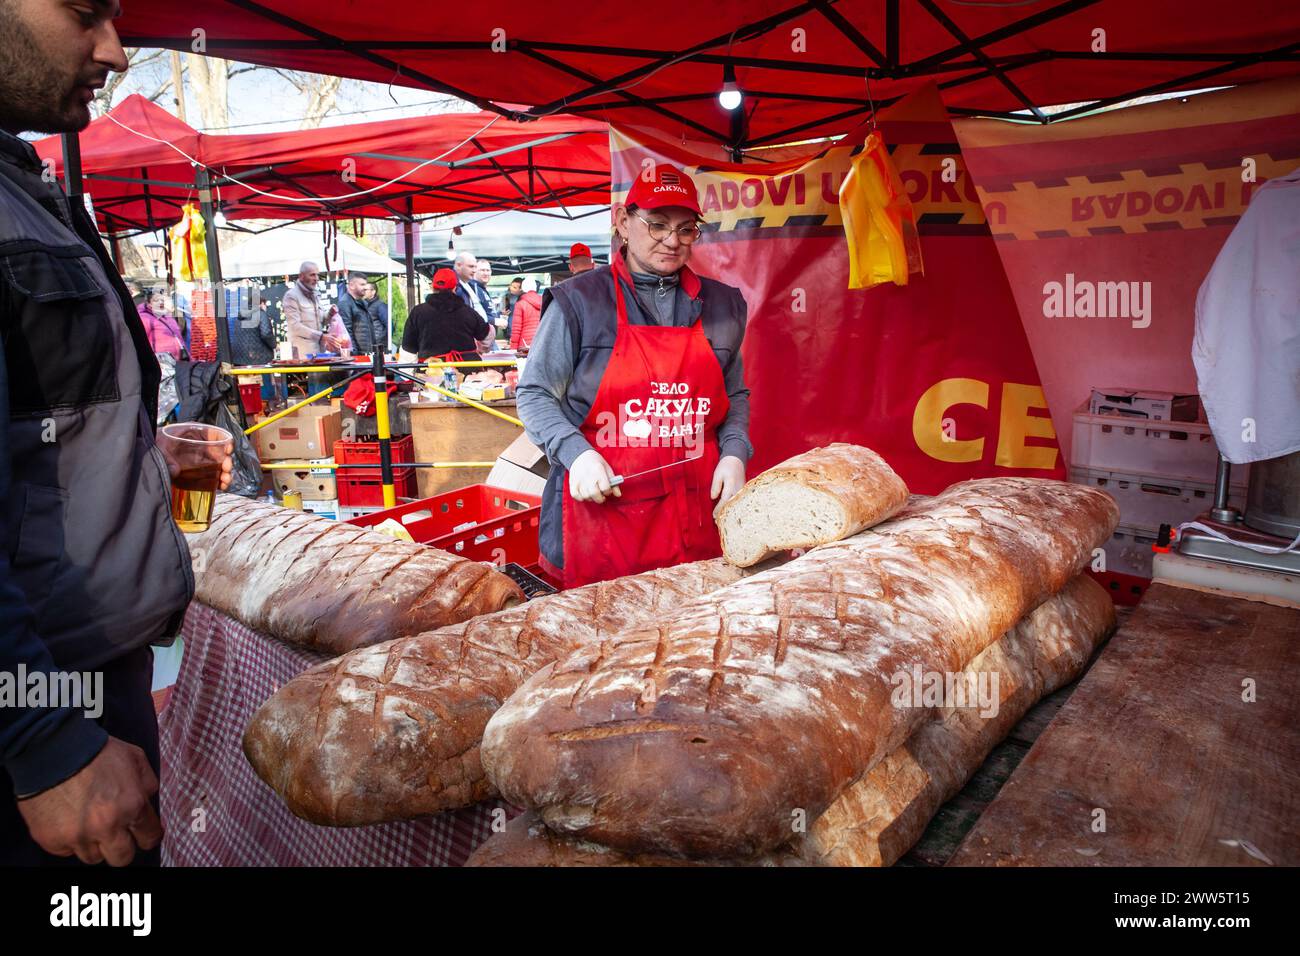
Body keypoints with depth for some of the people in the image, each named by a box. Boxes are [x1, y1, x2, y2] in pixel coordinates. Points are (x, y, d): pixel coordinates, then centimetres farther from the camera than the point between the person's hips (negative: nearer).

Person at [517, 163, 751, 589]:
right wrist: (577, 455, -13)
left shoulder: (722, 305, 12)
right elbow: (536, 393, 2)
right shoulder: (578, 301, 0)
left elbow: (735, 394, 20)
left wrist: (734, 453, 3)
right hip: (600, 503, -3)